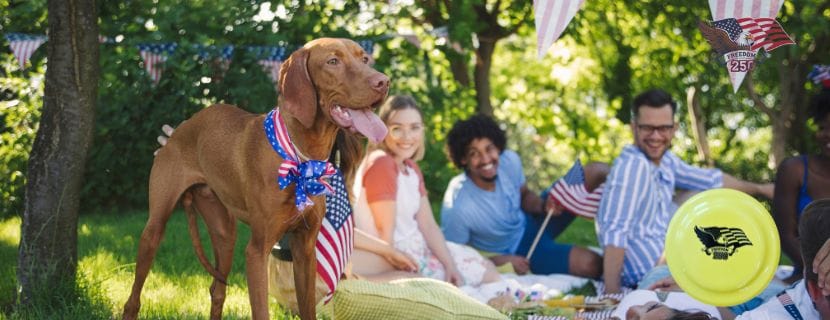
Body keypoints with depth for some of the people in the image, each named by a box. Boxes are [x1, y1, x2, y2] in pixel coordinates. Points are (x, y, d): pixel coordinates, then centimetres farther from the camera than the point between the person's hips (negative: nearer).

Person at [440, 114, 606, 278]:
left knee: (597, 172, -7)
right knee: (591, 264, -27)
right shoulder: (457, 208, -33)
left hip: (529, 223, 6)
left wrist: (543, 205, -16)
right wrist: (503, 260, -24)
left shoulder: (510, 161, -16)